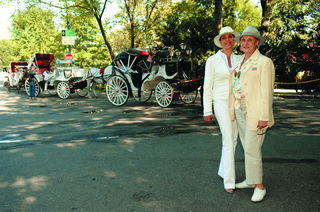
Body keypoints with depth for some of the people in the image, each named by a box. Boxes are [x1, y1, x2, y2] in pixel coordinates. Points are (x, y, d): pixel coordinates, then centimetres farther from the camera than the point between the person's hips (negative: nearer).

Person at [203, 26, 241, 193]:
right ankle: (229, 181, -5)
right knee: (228, 140, -12)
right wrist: (207, 111, -7)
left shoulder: (238, 59, 9)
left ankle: (223, 171, 27)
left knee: (233, 139, 9)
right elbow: (207, 86, -4)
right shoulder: (213, 60, -4)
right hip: (221, 102, -5)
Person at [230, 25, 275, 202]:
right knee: (248, 147, 14)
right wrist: (233, 111, 12)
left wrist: (264, 118, -18)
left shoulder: (264, 62, -8)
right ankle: (251, 180, 27)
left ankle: (259, 186, 6)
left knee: (252, 149, -8)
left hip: (255, 112, -7)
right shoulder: (239, 63, 13)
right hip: (240, 109, 7)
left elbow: (267, 91, -14)